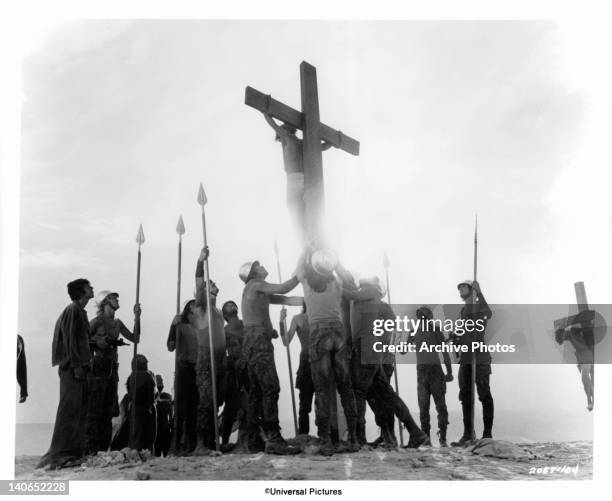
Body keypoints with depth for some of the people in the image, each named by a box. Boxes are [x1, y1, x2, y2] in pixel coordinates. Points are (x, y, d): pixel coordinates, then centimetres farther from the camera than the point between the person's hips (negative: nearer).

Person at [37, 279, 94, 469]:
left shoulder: (80, 311, 21)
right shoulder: (73, 309, -8)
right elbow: (69, 339, -16)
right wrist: (76, 365, -20)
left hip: (79, 367, 10)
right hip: (72, 367, -10)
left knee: (80, 410, 9)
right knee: (69, 409, -11)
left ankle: (76, 452, 12)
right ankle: (60, 454, -12)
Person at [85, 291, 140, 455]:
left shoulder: (117, 323, 14)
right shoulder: (97, 321, -6)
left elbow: (135, 338, 14)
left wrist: (137, 317, 10)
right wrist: (97, 342, -16)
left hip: (112, 369, 7)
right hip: (98, 367, -7)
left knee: (108, 410, 7)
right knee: (95, 409, -7)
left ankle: (103, 448, 12)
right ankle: (91, 448, -6)